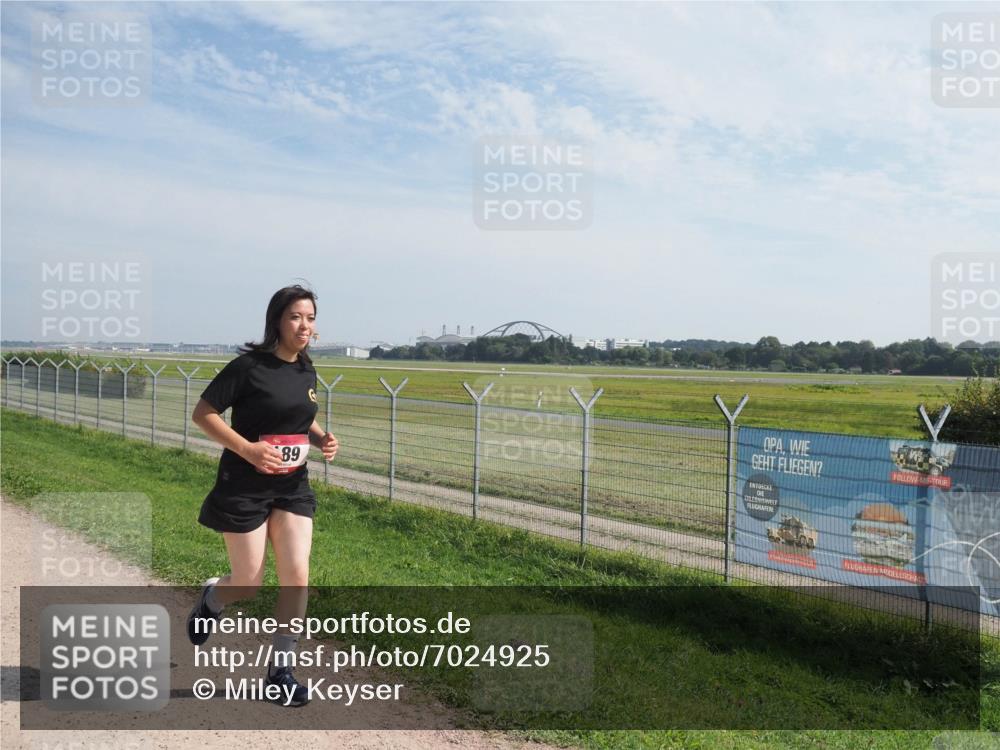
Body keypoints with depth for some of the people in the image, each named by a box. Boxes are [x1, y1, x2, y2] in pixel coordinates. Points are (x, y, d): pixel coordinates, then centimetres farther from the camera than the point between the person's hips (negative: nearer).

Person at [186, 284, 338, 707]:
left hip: (292, 486, 5)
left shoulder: (306, 371, 5)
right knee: (249, 585, 3)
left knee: (296, 577, -4)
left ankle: (280, 669, 10)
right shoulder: (249, 366, -14)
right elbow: (202, 413, -12)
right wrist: (247, 448, -23)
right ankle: (212, 599, 40)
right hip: (244, 489, -5)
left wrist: (322, 439, 0)